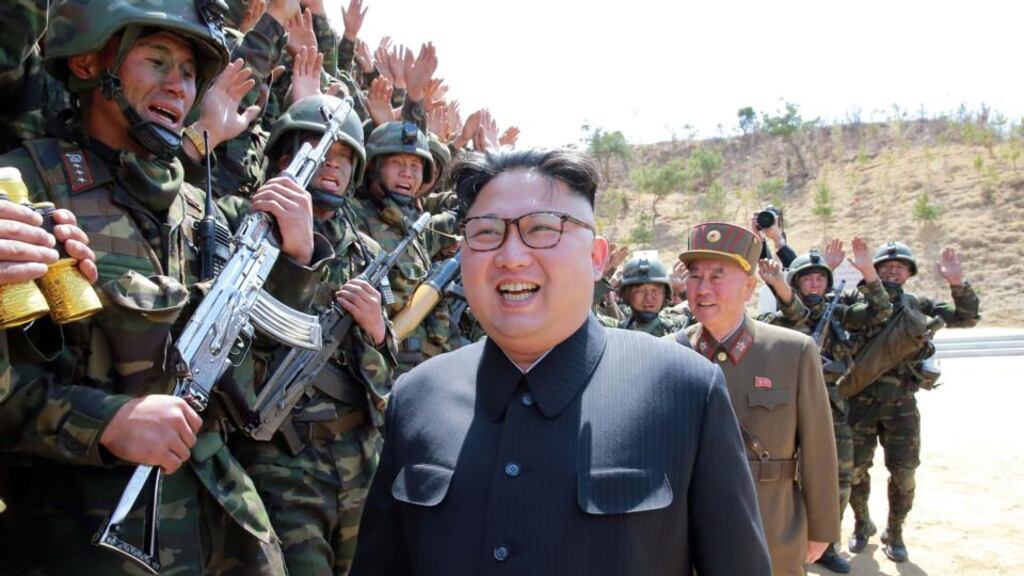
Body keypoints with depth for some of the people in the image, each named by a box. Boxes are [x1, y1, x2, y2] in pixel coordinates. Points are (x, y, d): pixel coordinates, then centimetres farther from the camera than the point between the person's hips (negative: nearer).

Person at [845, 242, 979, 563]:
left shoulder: (919, 305, 7)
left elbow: (967, 318, 4)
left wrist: (958, 283, -11)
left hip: (901, 404, 2)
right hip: (861, 400, -2)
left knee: (904, 473, 5)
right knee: (855, 468, 5)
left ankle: (894, 533, 24)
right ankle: (862, 525, 28)